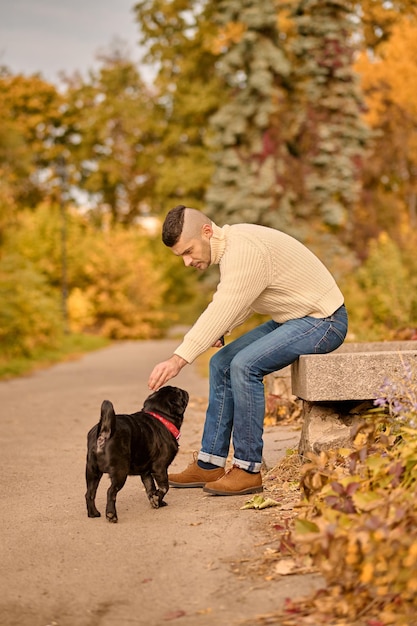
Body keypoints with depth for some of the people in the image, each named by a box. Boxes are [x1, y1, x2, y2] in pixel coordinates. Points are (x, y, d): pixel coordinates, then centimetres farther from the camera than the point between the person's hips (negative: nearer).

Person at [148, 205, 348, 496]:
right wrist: (220, 329, -6)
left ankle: (248, 470, -15)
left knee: (245, 364, -25)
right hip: (291, 319, 10)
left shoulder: (244, 250, -26)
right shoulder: (229, 245, 5)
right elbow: (234, 302, 14)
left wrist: (179, 359, -33)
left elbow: (223, 309, -32)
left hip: (323, 320, -10)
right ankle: (210, 465, 7)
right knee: (222, 363, 4)